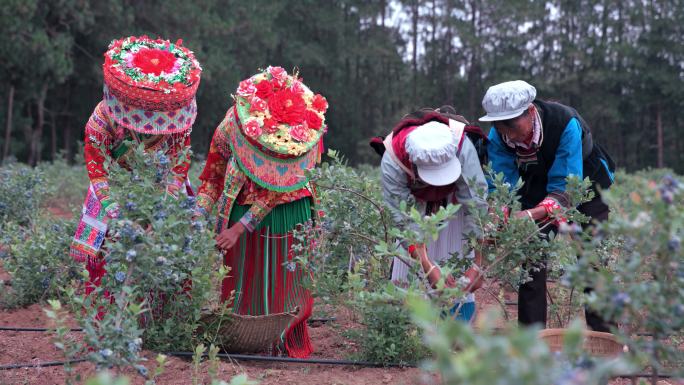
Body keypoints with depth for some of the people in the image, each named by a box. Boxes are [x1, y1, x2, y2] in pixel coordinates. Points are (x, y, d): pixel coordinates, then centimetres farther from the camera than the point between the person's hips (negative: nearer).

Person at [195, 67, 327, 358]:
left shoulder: (307, 131, -23)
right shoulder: (233, 126, -21)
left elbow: (276, 190, -20)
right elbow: (214, 175, -8)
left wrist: (239, 228, -22)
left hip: (287, 213, -1)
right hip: (243, 211, 1)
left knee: (285, 281, 5)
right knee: (244, 279, 8)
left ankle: (291, 345, 19)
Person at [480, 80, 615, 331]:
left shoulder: (566, 123, -39)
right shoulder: (498, 135, -26)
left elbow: (565, 190, -40)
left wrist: (528, 215, -56)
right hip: (537, 187, 3)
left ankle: (603, 336, 3)